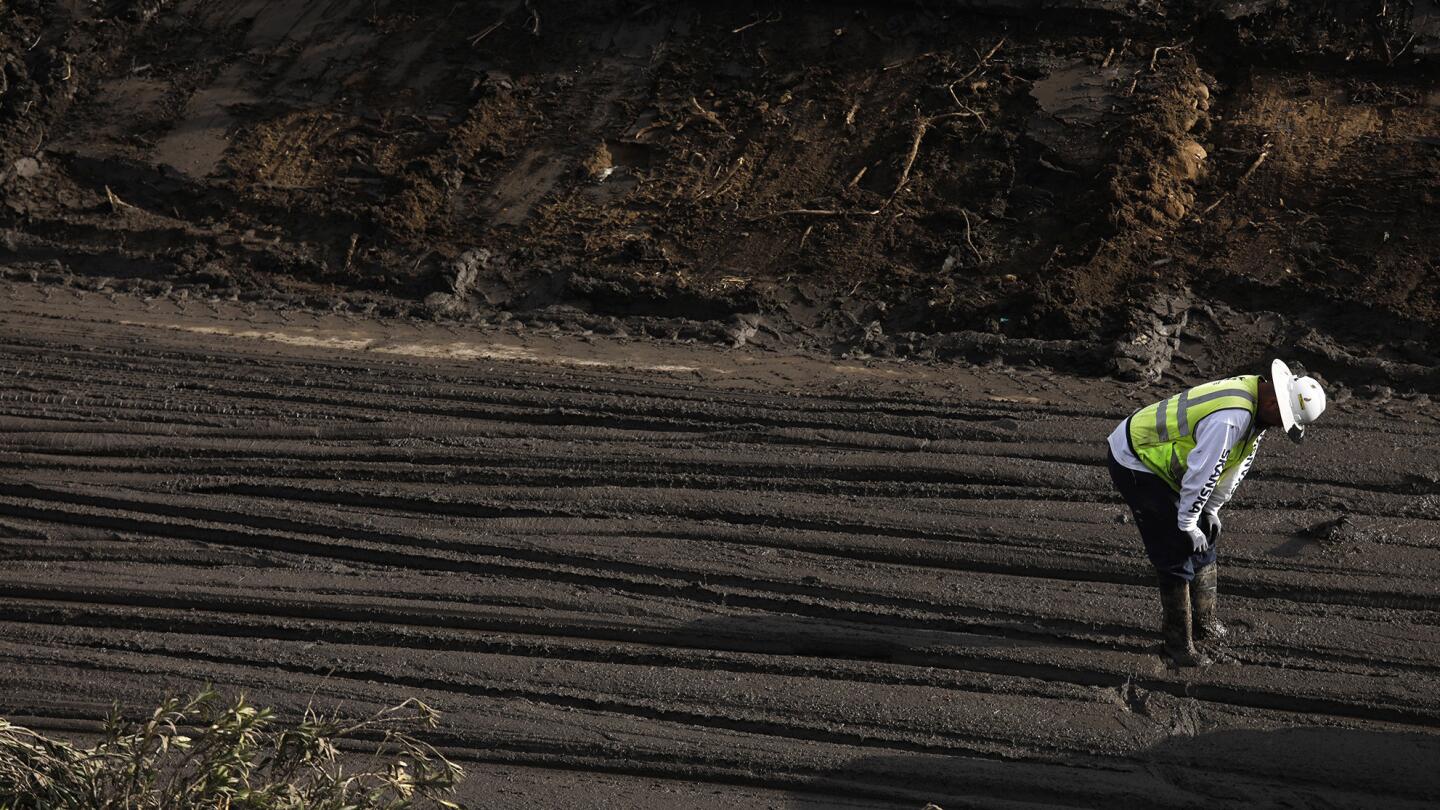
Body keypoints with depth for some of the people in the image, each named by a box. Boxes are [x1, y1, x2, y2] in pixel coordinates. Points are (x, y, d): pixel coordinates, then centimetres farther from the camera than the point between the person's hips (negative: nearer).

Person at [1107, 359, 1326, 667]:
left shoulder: (1255, 393, -2)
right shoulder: (1232, 418, -35)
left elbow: (1237, 465, 9)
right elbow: (1202, 473, -29)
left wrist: (1211, 510, 13)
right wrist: (1188, 524, -16)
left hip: (1156, 455, 10)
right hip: (1134, 464, -10)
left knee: (1203, 545, 16)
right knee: (1178, 554, -6)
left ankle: (1203, 621, 32)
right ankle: (1178, 640, 8)